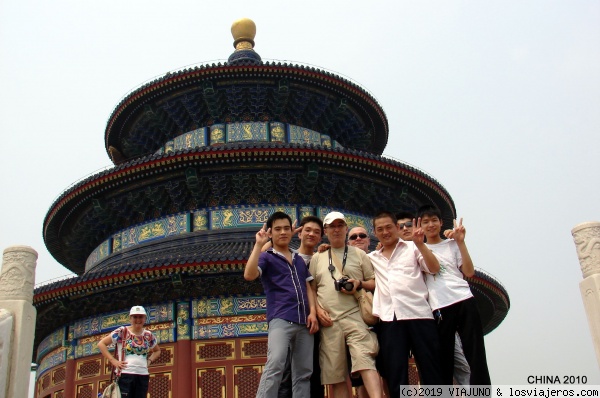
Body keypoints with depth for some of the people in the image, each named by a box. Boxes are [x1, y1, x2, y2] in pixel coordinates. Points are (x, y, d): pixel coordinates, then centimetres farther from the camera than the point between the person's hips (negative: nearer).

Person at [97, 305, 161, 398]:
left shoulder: (149, 335, 11)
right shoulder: (122, 331, 0)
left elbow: (157, 350, 28)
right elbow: (101, 344, 0)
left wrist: (149, 360, 8)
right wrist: (113, 361, -8)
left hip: (143, 375, 4)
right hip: (125, 374, -4)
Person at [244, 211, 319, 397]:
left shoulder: (299, 260, 22)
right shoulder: (267, 257, 7)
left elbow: (308, 287, 18)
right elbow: (249, 275, -12)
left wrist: (312, 312, 2)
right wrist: (259, 244, -12)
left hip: (303, 322, 6)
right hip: (280, 319, -5)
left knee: (303, 372, 4)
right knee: (275, 364, -24)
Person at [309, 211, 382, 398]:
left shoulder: (359, 254, 14)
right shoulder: (317, 258, 17)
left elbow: (375, 282, 12)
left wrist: (359, 283, -9)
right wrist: (317, 310, 0)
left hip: (355, 316, -3)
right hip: (329, 321, 3)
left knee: (364, 359, -23)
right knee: (335, 372, 2)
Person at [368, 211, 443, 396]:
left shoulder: (412, 247, 15)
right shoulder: (372, 258, 23)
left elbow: (434, 268, 4)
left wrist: (420, 244, -7)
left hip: (418, 314, -2)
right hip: (389, 320, 3)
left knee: (431, 372, -3)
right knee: (395, 377, -1)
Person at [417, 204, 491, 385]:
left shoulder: (452, 244, 13)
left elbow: (469, 272, 4)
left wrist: (460, 242, -2)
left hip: (464, 301, 0)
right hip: (439, 308, 0)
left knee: (476, 356, -4)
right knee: (444, 360, 3)